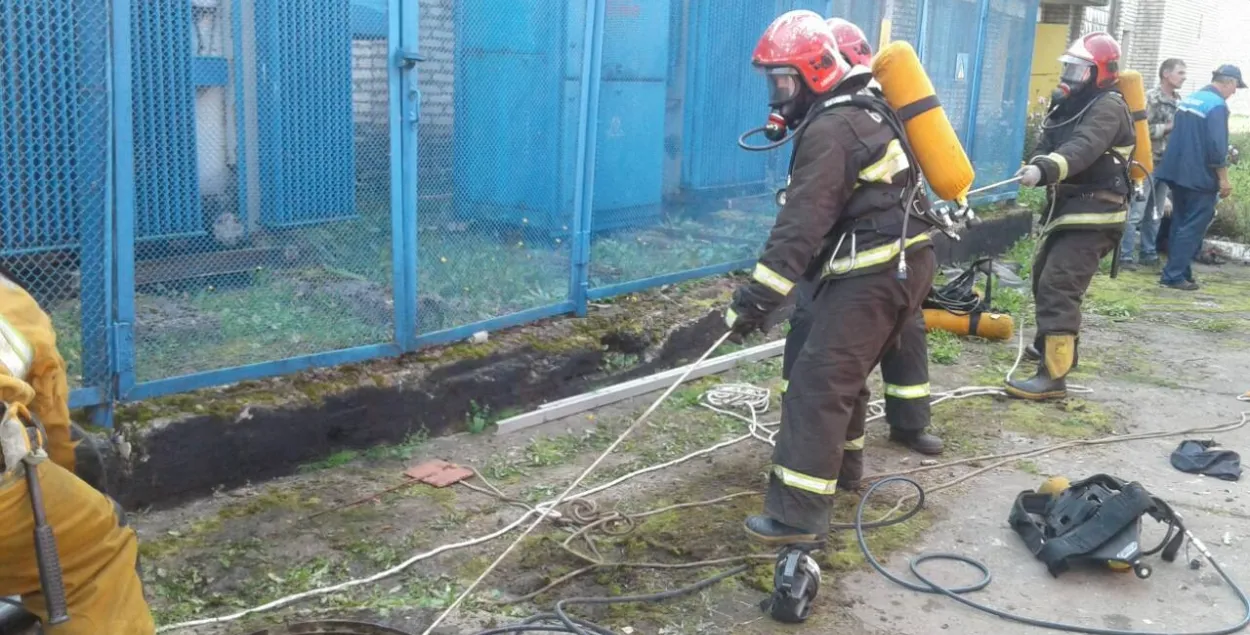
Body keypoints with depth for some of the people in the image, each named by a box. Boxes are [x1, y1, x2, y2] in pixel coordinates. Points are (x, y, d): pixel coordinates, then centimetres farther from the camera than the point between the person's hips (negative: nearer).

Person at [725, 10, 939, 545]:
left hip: (874, 272, -10)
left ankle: (798, 515, -16)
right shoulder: (861, 108, 18)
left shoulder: (830, 128, -15)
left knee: (818, 383, -13)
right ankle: (840, 462, 38)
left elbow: (803, 222, -23)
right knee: (845, 372, 22)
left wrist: (758, 295, -24)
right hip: (904, 262, 10)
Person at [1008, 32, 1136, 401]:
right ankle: (1053, 344, 44)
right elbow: (1052, 147, 8)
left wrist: (1044, 169, -49)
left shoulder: (1108, 107, -13)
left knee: (1058, 287, -19)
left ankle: (1053, 375, -21)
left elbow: (1084, 147, -32)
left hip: (1094, 214, -10)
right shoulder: (1071, 104, 16)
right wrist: (1036, 165, -16)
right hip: (1068, 207, 10)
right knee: (1044, 278, 23)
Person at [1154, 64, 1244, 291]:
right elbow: (1217, 146, -19)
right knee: (1193, 228, -4)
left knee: (1180, 224, 13)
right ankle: (1173, 275, -6)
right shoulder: (1217, 105, -14)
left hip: (1178, 172, 9)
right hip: (1200, 176, -9)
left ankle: (1177, 272, 17)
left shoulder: (1188, 99, 13)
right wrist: (1224, 179, -13)